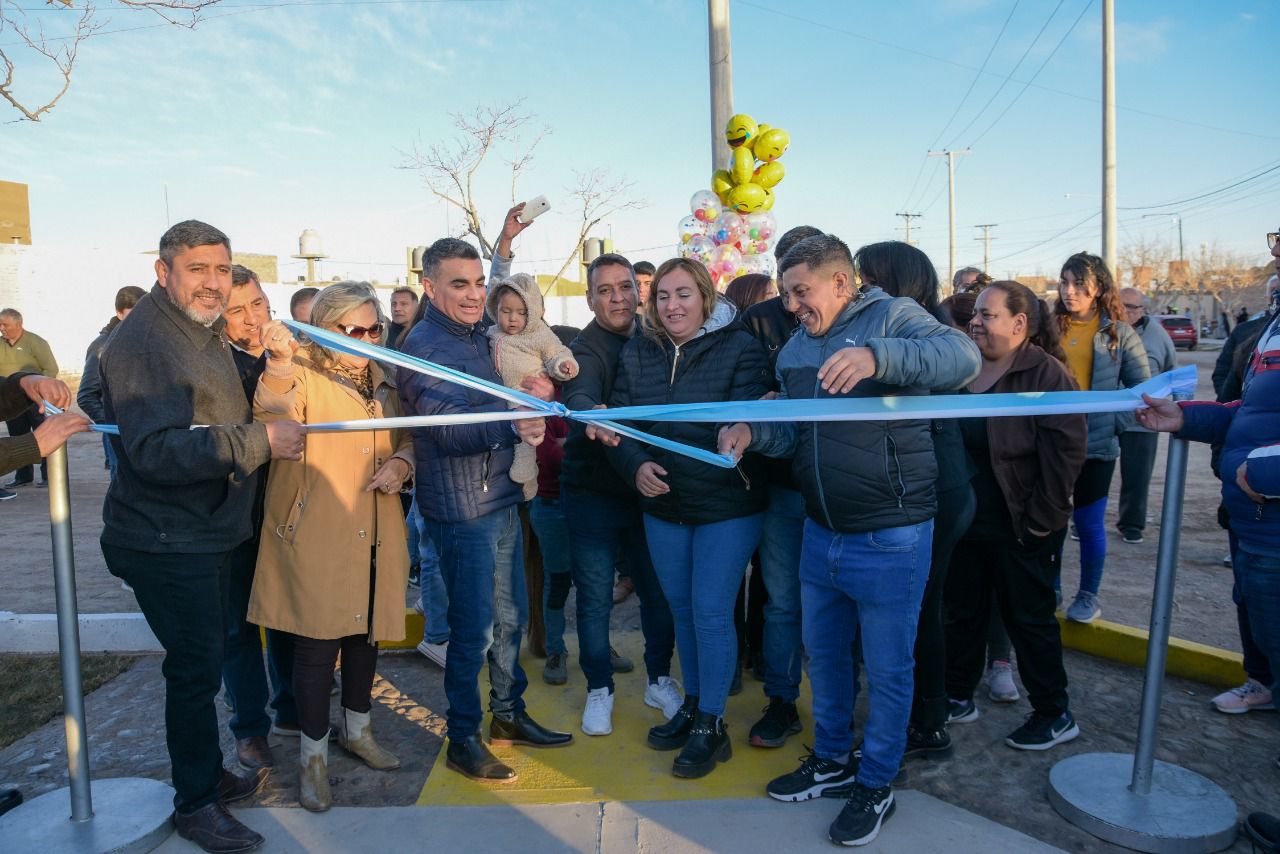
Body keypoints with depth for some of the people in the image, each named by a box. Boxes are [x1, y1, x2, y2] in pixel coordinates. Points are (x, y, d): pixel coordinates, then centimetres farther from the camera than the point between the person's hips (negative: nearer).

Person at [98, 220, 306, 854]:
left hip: (207, 534, 10)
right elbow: (155, 451, -30)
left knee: (203, 660, 20)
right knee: (196, 666, -1)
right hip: (166, 543, -10)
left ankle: (209, 774, 37)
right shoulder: (140, 343, -19)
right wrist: (260, 440, -31)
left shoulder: (204, 335, 13)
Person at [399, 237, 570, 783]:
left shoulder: (476, 334, 11)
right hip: (462, 509, -8)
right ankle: (462, 740, 20)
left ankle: (508, 716, 34)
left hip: (501, 498, 8)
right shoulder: (424, 345, -15)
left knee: (510, 616, 17)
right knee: (474, 630, 2)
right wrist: (514, 421, -44)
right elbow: (451, 428, -27)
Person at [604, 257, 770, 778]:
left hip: (727, 504, -5)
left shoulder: (740, 348, -11)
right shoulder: (636, 354, 2)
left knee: (711, 612, -1)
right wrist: (636, 465, -18)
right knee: (681, 610, 17)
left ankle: (711, 725, 17)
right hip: (661, 505, 5)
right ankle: (693, 703, 37)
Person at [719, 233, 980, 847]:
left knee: (887, 669, 9)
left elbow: (962, 357, -29)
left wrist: (877, 356, -44)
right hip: (821, 535, 7)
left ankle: (875, 784, 29)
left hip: (889, 540, -7)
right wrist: (753, 431, -7)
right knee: (823, 654, 21)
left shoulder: (891, 317, -11)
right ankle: (831, 760, 42)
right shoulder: (794, 352, 9)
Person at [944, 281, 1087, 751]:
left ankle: (1054, 715, 24)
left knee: (1029, 617, 7)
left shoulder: (1044, 372, -13)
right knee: (963, 610, 16)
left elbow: (1067, 448, -17)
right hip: (967, 520, 6)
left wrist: (1041, 517, -17)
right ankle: (958, 694, 33)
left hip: (1020, 529, -6)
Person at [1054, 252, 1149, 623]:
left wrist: (1118, 423, -7)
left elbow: (1142, 387, 3)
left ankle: (1089, 595, 23)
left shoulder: (1119, 333, -1)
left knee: (1089, 523, 6)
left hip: (1096, 444, -2)